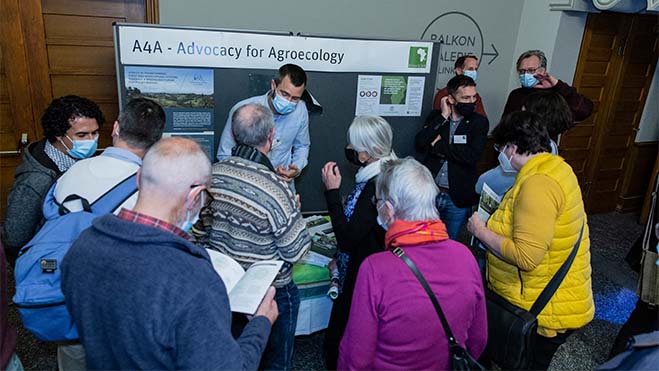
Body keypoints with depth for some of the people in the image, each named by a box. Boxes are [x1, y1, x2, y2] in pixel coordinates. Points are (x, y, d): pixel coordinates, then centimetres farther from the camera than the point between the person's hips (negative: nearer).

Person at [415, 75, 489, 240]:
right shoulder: (437, 117, 4)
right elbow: (420, 143, -13)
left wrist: (438, 144, -11)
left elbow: (472, 156, -17)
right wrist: (443, 117, -12)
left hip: (457, 198, -1)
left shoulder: (479, 122, -2)